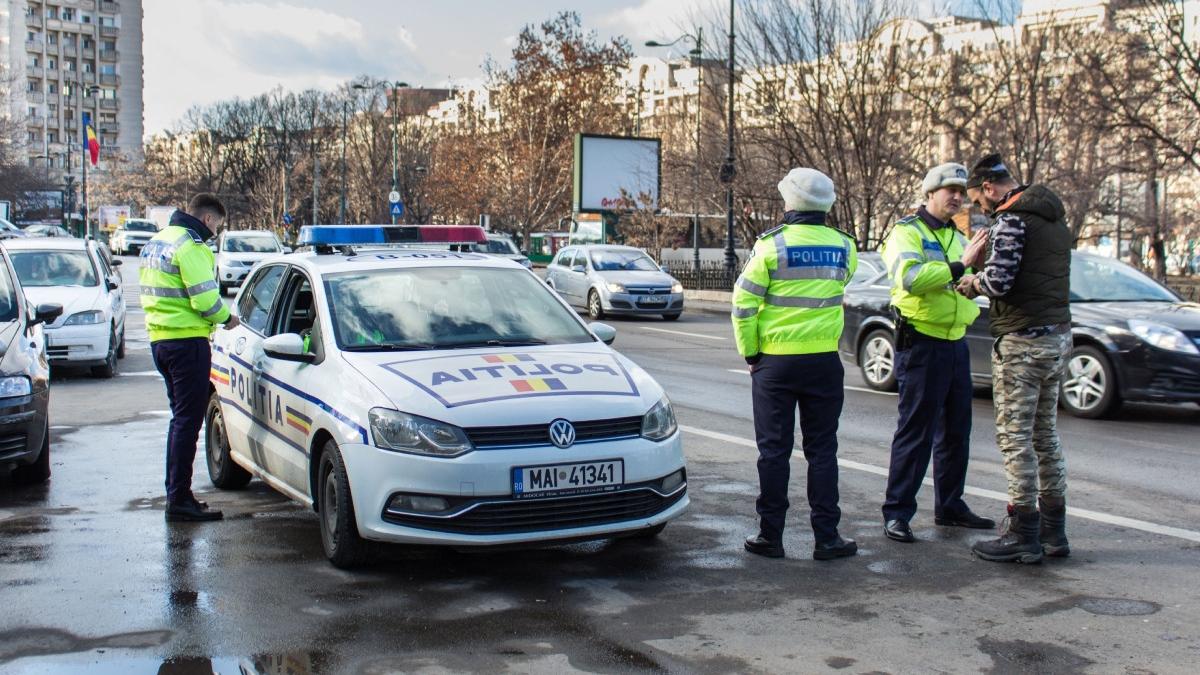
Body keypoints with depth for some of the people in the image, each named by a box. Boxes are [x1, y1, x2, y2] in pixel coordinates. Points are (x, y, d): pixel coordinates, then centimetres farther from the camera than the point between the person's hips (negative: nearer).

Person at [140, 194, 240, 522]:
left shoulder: (155, 242, 16)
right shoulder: (191, 247, -14)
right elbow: (205, 300, -21)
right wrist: (227, 317, -1)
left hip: (159, 338, 10)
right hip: (187, 341, -10)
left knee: (181, 417, 18)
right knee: (188, 419, -5)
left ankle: (176, 492, 24)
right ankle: (179, 500, -4)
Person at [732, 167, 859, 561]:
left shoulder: (772, 245, -9)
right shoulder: (843, 247, 1)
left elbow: (744, 303, -9)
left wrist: (749, 351, 1)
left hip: (775, 362, -2)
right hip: (824, 361, 2)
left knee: (774, 450, 5)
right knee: (822, 450, 9)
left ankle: (770, 536, 10)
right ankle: (826, 537, 11)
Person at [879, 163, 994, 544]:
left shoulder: (957, 237, 19)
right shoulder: (907, 232, -8)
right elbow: (910, 277, -26)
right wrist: (957, 268, -29)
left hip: (955, 343, 8)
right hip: (921, 344, -8)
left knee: (956, 430, 14)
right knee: (916, 431, -6)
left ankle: (950, 506, 25)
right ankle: (897, 512, 0)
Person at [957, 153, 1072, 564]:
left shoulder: (1012, 220, -13)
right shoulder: (1055, 219, 17)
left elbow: (998, 281, -23)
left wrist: (970, 280, -3)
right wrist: (983, 261, 7)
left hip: (1023, 341, -9)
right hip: (1058, 336, 9)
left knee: (1015, 438, -4)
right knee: (1046, 436, 14)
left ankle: (1023, 535, -1)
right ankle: (1053, 530, 20)